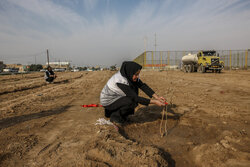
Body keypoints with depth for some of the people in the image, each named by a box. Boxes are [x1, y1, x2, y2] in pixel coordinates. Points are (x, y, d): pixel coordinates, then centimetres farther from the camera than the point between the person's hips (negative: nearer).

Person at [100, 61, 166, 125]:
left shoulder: (129, 74, -11)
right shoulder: (121, 81, -34)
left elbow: (143, 86, -11)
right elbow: (135, 98, -31)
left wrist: (157, 97, -19)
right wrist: (154, 102, -29)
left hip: (116, 96, 9)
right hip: (107, 101, -8)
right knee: (132, 101, -26)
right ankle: (115, 116, -3)